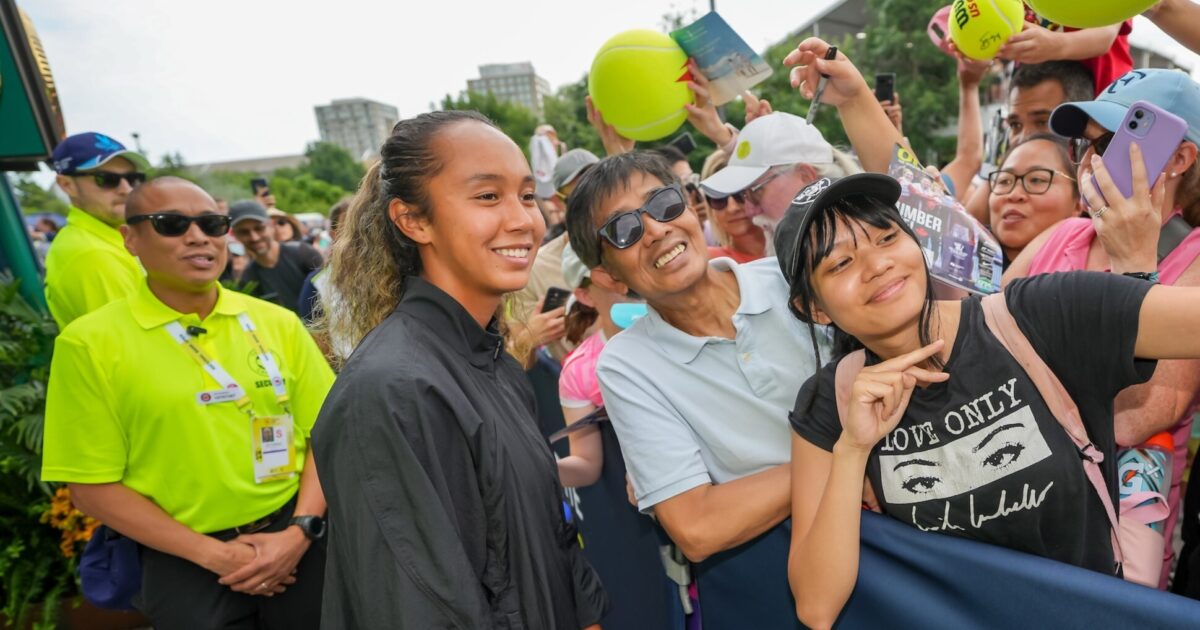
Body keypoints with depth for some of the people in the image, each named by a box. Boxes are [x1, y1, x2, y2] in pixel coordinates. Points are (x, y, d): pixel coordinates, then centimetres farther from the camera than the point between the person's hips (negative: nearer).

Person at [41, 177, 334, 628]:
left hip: (294, 543, 2)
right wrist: (212, 553, -11)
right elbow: (93, 486, -5)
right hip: (186, 565, -2)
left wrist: (299, 531, -11)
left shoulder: (278, 323, -1)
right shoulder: (90, 342, -7)